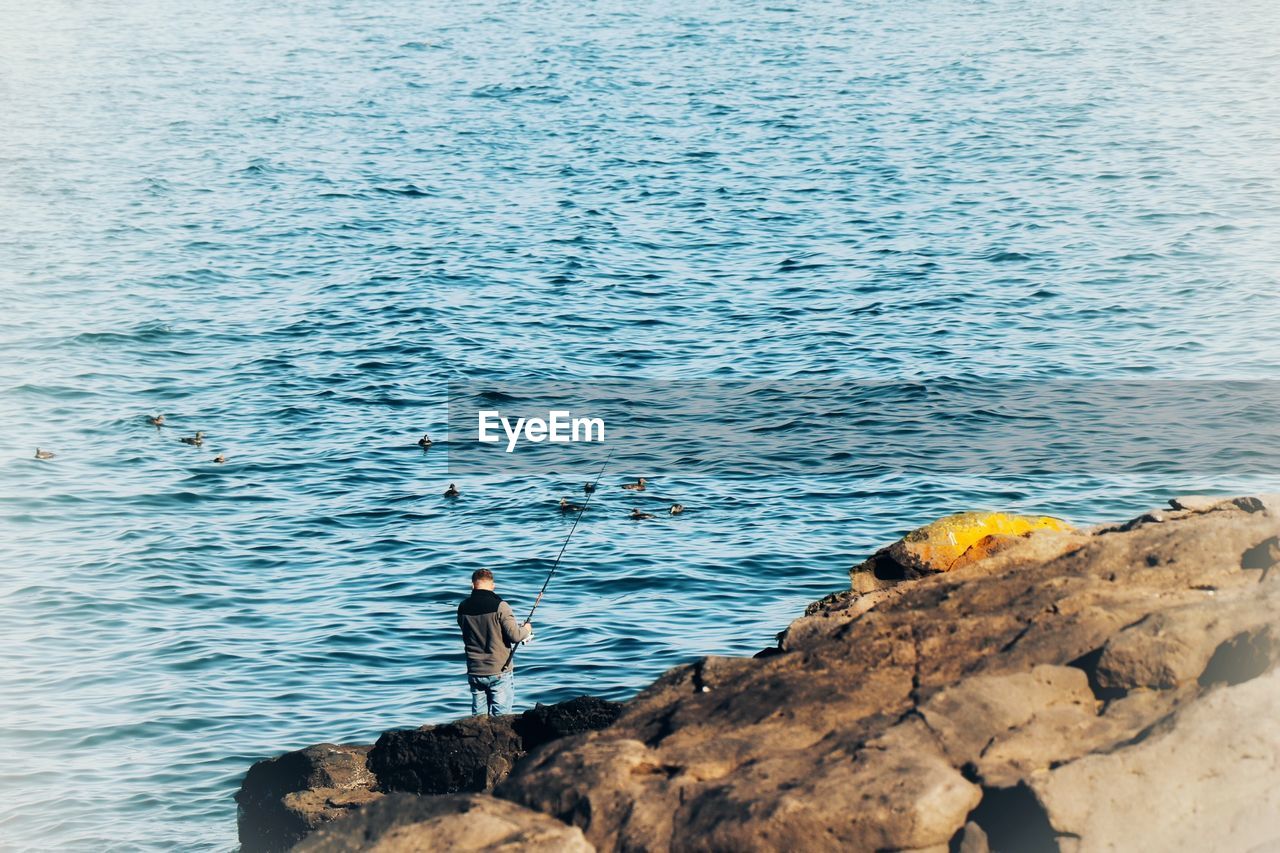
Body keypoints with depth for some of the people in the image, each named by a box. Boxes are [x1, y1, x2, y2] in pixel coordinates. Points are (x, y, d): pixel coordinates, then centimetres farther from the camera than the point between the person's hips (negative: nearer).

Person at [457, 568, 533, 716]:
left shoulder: (463, 608, 1)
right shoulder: (499, 606, -14)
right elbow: (515, 636, -16)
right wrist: (526, 629, 7)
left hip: (474, 673, 4)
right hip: (499, 672, -4)